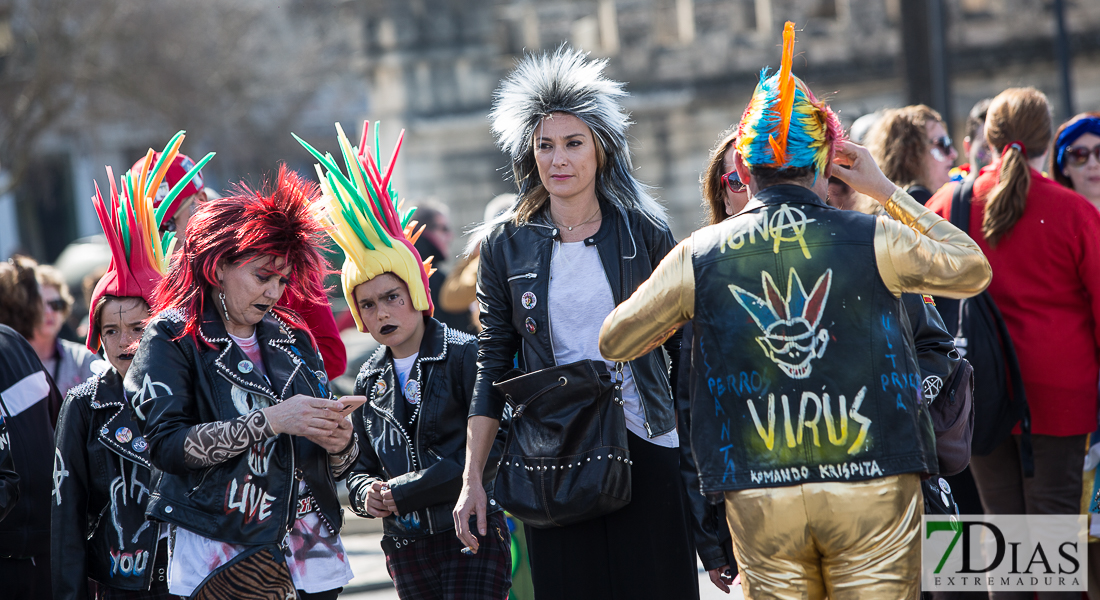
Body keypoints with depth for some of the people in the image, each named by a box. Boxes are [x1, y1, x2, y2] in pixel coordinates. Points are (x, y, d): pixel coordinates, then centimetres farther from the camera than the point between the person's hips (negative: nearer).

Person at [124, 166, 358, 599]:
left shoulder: (292, 338, 13)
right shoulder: (172, 338, -1)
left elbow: (334, 468, 15)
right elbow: (166, 444, -17)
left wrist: (340, 443, -9)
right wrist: (270, 421, -21)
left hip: (309, 549, 5)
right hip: (217, 555, -5)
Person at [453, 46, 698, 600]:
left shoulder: (643, 232, 2)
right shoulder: (506, 243, 3)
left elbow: (684, 347, 7)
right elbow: (492, 365, 6)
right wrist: (472, 479, 1)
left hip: (645, 450, 0)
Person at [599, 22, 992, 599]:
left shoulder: (699, 256, 1)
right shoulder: (874, 239, -3)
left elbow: (613, 341, 12)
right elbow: (973, 270, 14)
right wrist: (888, 193, 18)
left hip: (760, 497, 1)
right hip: (873, 486, -1)